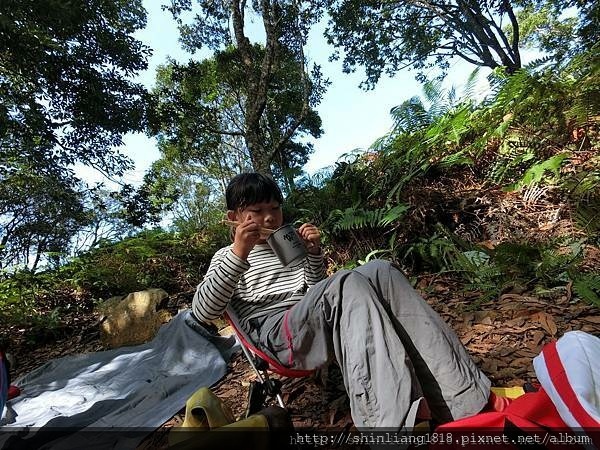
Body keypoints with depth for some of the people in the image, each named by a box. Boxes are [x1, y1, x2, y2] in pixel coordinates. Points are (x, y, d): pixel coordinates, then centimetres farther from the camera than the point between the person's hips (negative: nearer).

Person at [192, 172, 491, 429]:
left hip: (320, 324, 5)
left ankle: (463, 400, -26)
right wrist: (239, 255, -17)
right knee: (346, 283, -32)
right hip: (275, 335, -5)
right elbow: (202, 312, -4)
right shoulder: (227, 257, 11)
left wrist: (314, 252, 8)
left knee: (379, 271, -21)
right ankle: (393, 421, -43)